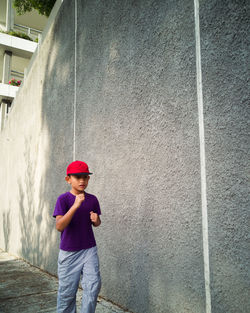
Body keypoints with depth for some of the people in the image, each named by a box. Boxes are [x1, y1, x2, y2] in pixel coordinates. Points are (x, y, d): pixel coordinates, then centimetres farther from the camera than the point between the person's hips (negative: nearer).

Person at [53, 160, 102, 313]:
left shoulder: (92, 199, -1)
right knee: (67, 290, 8)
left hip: (89, 250, 3)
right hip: (68, 252, -2)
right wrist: (75, 205, -33)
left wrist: (95, 220, -12)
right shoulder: (63, 199, -13)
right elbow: (59, 226, -23)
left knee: (93, 286, -3)